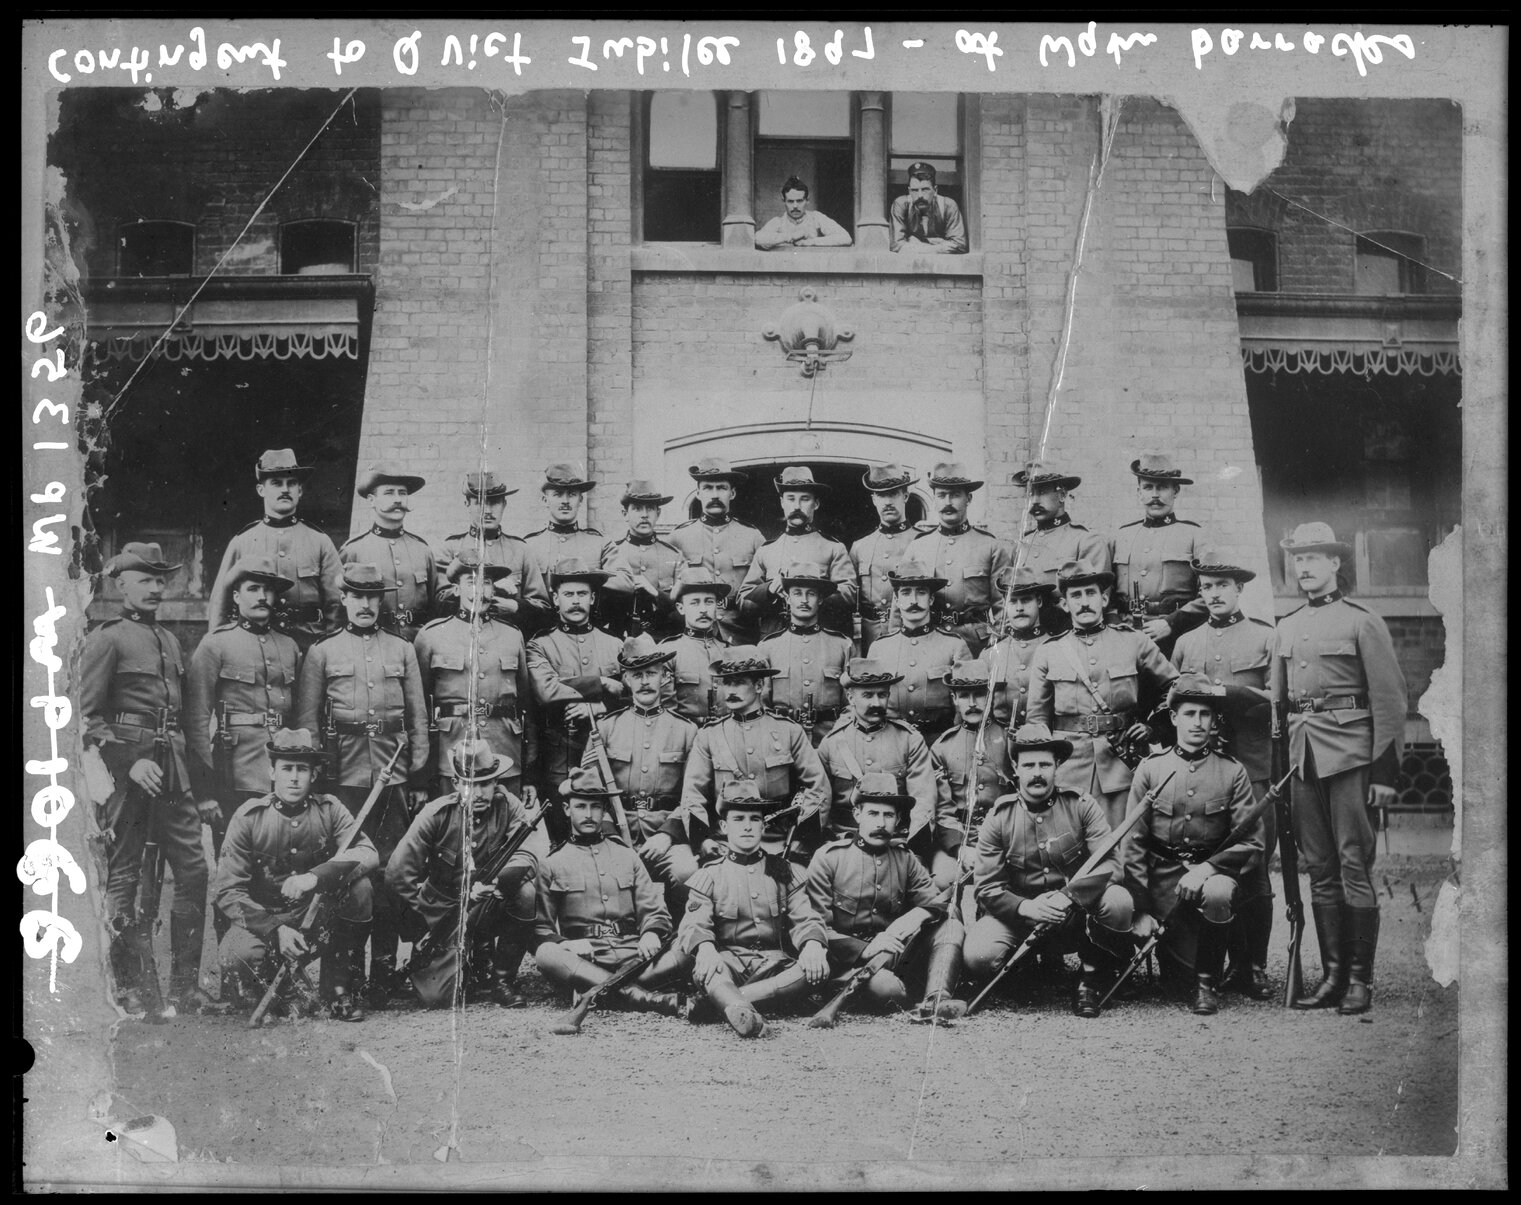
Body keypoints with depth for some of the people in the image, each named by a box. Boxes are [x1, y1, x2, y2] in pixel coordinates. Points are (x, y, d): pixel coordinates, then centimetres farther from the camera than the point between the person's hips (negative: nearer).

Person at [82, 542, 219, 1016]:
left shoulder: (170, 640, 19)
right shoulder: (106, 639, -2)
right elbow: (87, 716, -8)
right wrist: (129, 763, -18)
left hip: (173, 771, 7)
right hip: (124, 768, -7)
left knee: (194, 869, 1)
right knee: (124, 878, 0)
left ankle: (185, 985, 8)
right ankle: (131, 989, 6)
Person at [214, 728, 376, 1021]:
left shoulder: (329, 810, -6)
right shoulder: (248, 817, -10)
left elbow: (368, 853, -20)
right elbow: (228, 891, -13)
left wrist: (315, 876, -36)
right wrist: (275, 930, -27)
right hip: (261, 918, -2)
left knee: (360, 886, -25)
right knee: (241, 955, -35)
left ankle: (338, 987, -9)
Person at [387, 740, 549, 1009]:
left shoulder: (507, 806, -10)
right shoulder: (436, 815, -14)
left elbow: (535, 850, -24)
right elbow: (397, 874, -13)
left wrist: (496, 879, -40)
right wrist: (432, 916, -13)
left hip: (490, 905, 1)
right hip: (442, 913, -1)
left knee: (527, 893, -30)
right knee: (437, 997, -16)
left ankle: (503, 980, -9)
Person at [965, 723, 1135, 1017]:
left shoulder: (1081, 806, -4)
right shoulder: (998, 819, -2)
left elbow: (1111, 864, -14)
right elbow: (988, 888, -6)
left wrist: (1068, 897, -30)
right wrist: (1025, 907, -27)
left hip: (1078, 914, 0)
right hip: (1017, 914, 0)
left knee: (1118, 902, -32)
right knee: (978, 956, -29)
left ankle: (1093, 979, -4)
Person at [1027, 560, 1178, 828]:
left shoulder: (1134, 642, 6)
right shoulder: (1047, 653, 7)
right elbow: (1037, 721, 11)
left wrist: (1151, 728, 6)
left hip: (1123, 764, 0)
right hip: (1068, 769, 0)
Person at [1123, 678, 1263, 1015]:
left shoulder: (1232, 772, 1)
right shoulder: (1150, 769, 1)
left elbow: (1252, 843, -3)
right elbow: (1133, 844, 0)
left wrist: (1207, 867, -20)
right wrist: (1141, 909, -8)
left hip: (1213, 869, 0)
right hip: (1163, 874, 1)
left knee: (1218, 896, -36)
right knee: (1188, 954, -18)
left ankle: (1207, 983, -12)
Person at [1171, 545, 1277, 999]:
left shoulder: (1265, 638, 8)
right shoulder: (1185, 643, 18)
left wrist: (1233, 693, -12)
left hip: (1251, 767, -3)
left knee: (1253, 869, -5)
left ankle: (1256, 966, 2)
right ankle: (1235, 963, 10)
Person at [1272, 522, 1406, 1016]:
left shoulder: (1362, 623, -1)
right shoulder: (1286, 628, 15)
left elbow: (1389, 700, -3)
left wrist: (1385, 771, -8)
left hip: (1350, 757, -5)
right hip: (1303, 760, 5)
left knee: (1354, 867, -4)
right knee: (1320, 871, 7)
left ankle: (1361, 979, 2)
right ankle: (1332, 974, 12)